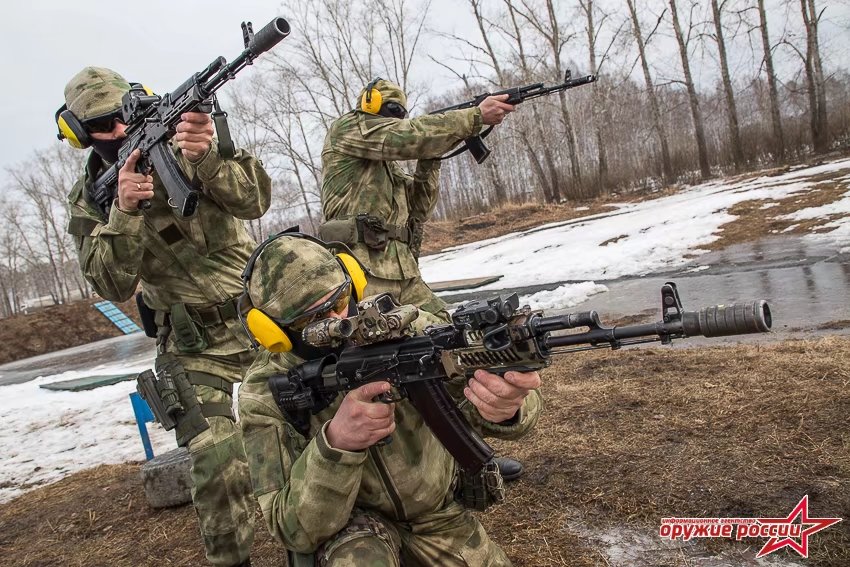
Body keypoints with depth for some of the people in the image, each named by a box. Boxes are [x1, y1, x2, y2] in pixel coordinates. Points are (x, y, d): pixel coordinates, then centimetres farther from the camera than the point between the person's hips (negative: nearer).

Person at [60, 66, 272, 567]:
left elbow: (254, 200, -18)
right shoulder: (90, 201, -2)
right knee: (217, 461, -14)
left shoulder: (185, 143, -5)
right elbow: (115, 286, -15)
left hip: (262, 314, 1)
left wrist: (205, 160, -37)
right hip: (194, 348, -1)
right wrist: (125, 210, -29)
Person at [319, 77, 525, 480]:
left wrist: (430, 161, 9)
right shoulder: (347, 129, 3)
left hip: (404, 272, 9)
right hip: (364, 271, -8)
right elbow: (408, 136, -12)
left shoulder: (388, 160, 27)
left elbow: (417, 212, 19)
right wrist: (476, 116, -11)